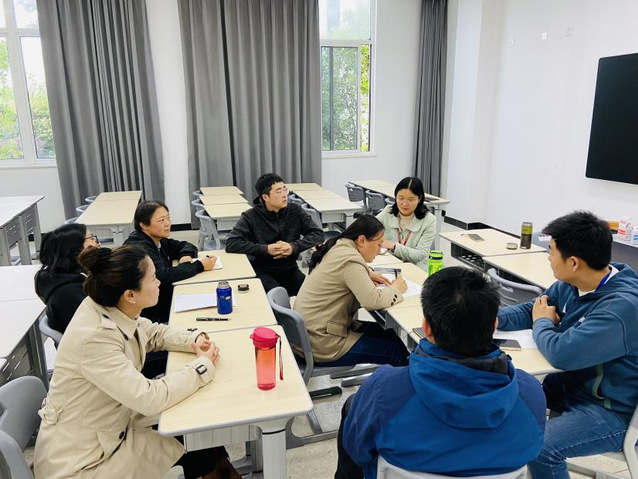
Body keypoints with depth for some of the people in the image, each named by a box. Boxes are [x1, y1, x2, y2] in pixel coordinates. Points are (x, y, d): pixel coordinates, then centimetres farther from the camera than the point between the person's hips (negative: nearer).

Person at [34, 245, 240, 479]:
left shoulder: (113, 310, -9)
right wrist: (203, 366, -21)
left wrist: (193, 339, -9)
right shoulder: (94, 338, -33)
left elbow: (154, 333, 9)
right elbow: (150, 398, -33)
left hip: (110, 422, 7)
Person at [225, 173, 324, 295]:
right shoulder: (251, 216, -5)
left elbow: (318, 234, -1)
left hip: (289, 268, 3)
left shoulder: (295, 211, 2)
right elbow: (231, 244, -14)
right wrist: (266, 249, -21)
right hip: (262, 271, -3)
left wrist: (294, 247, -19)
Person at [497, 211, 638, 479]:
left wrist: (542, 324, -13)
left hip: (612, 410, -8)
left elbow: (562, 353, -36)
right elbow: (530, 310, 8)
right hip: (572, 383, 9)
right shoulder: (570, 284, -5)